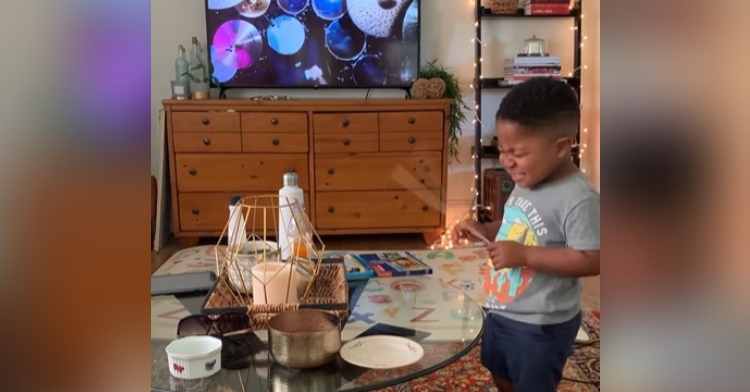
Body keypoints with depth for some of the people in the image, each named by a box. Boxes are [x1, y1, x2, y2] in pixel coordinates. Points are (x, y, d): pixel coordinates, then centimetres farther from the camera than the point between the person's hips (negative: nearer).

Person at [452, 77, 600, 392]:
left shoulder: (578, 199, -26)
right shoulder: (527, 183, 0)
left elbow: (591, 260, -28)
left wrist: (524, 255, -31)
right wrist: (485, 230, -4)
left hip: (540, 324, -8)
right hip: (502, 311, 9)